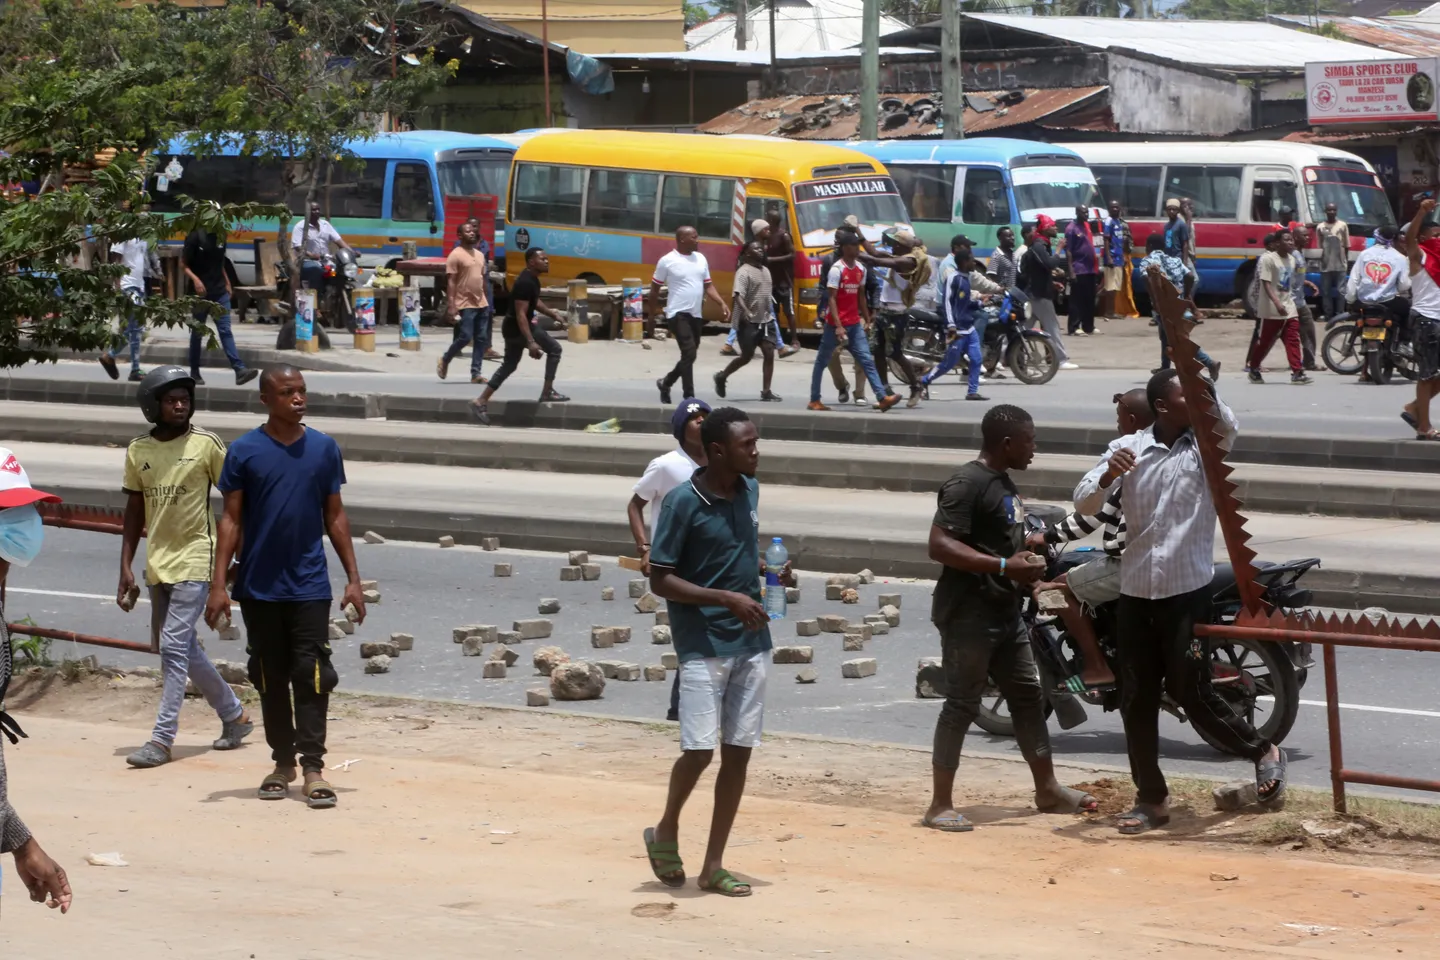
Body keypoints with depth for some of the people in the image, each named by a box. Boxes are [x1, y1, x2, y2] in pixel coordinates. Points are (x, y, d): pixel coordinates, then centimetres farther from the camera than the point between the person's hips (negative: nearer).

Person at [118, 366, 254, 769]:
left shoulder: (206, 444, -6)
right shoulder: (138, 450, 5)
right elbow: (135, 510, 11)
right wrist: (126, 567, 7)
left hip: (195, 559, -6)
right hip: (157, 563, 6)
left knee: (174, 647, -12)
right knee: (182, 648, 12)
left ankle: (162, 739, -11)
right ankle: (234, 716, 29)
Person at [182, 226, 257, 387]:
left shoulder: (220, 237, 9)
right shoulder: (195, 237, -8)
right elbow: (183, 264, -8)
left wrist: (227, 283, 16)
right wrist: (195, 279, -22)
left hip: (220, 292, 4)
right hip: (201, 293, -4)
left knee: (225, 331, -5)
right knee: (197, 333, 7)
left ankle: (240, 370, -16)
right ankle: (194, 373, 17)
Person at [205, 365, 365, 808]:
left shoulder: (324, 449, 2)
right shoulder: (245, 451, -3)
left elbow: (335, 518, 8)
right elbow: (231, 520, -1)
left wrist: (353, 579, 4)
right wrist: (218, 584, -7)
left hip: (309, 585, 0)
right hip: (259, 587, 0)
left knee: (311, 676, -6)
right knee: (270, 678, 9)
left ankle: (313, 768, -6)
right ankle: (282, 762, 20)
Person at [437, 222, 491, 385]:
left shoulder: (479, 255, 14)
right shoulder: (456, 255, -9)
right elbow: (451, 282, -12)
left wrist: (487, 301, 19)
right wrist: (451, 306, -19)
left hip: (481, 304, 7)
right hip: (465, 304, -7)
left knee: (481, 339, 3)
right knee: (465, 337, -10)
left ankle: (475, 373, 6)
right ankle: (444, 361, 14)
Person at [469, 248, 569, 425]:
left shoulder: (532, 279, 9)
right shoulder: (525, 283, -24)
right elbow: (520, 314, -29)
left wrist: (553, 314, 18)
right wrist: (531, 342, -34)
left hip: (512, 328, 10)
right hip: (517, 328, -10)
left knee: (508, 365, 16)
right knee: (554, 349, -2)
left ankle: (481, 402, 16)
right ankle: (547, 392, 4)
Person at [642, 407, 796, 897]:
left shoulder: (749, 490, 7)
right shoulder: (682, 502, -14)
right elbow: (660, 580, -13)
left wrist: (769, 571, 2)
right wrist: (728, 599, -20)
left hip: (751, 641, 6)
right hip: (703, 644, -6)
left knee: (738, 752, 5)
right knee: (700, 749, -10)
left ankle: (714, 865, 12)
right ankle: (666, 831, 18)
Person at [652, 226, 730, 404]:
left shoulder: (701, 259, 9)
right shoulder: (667, 261, -8)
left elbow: (708, 286, 14)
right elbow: (655, 287, 0)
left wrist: (722, 304, 1)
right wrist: (652, 313, 2)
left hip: (696, 315, 7)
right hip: (678, 314, -7)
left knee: (689, 355, 12)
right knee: (689, 352, -16)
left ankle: (666, 382, 35)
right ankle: (689, 397, -12)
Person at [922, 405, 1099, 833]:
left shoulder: (1004, 482, 14)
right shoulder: (967, 484, -16)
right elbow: (939, 545, -25)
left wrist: (1026, 561, 10)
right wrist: (1005, 566, -26)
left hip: (1004, 611, 10)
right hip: (968, 613, -10)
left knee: (1028, 696, 15)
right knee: (962, 705, -6)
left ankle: (1047, 789, 26)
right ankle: (940, 805, -1)